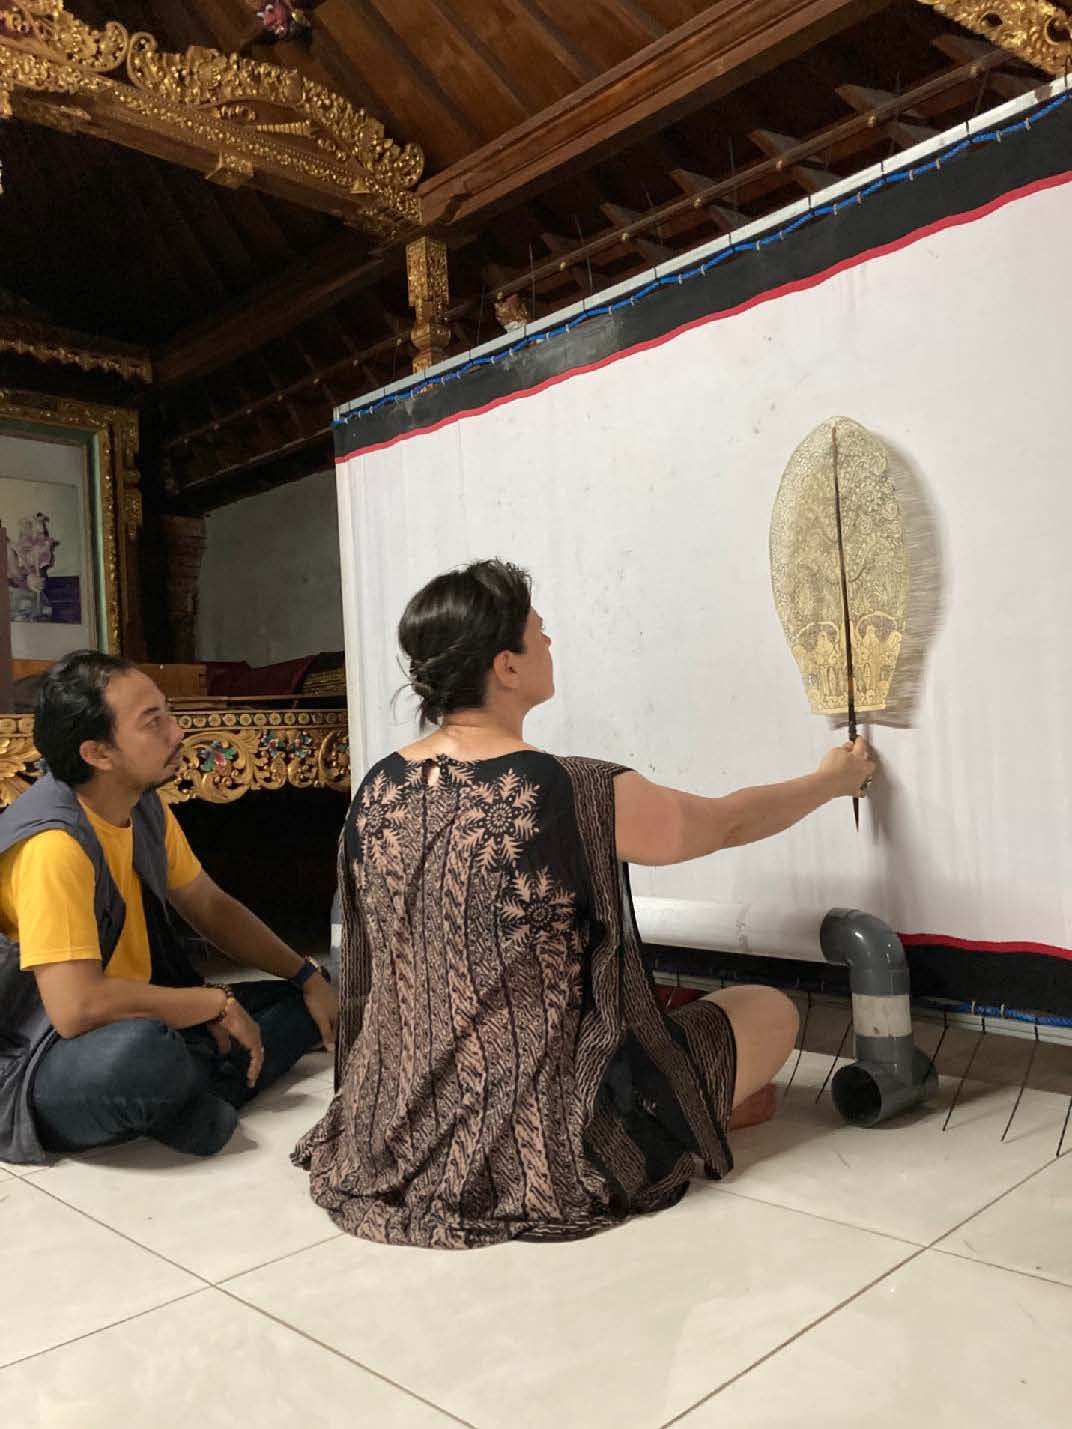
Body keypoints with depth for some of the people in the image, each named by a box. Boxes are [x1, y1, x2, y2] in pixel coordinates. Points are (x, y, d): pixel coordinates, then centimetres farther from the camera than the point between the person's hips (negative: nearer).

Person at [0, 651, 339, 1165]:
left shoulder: (144, 804, -1)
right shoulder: (53, 842, -28)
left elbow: (211, 907, 12)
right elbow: (76, 1006, -35)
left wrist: (307, 977, 4)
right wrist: (218, 1004, -23)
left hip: (141, 1018, 9)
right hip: (45, 1066, -8)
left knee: (303, 1003, 6)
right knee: (139, 1049, -41)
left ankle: (196, 1095, -15)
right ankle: (214, 1087, -10)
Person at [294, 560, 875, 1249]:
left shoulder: (378, 789, -5)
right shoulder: (572, 795, -23)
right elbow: (729, 823, -5)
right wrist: (833, 779, 15)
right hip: (538, 1148, -6)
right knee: (772, 1011, 11)